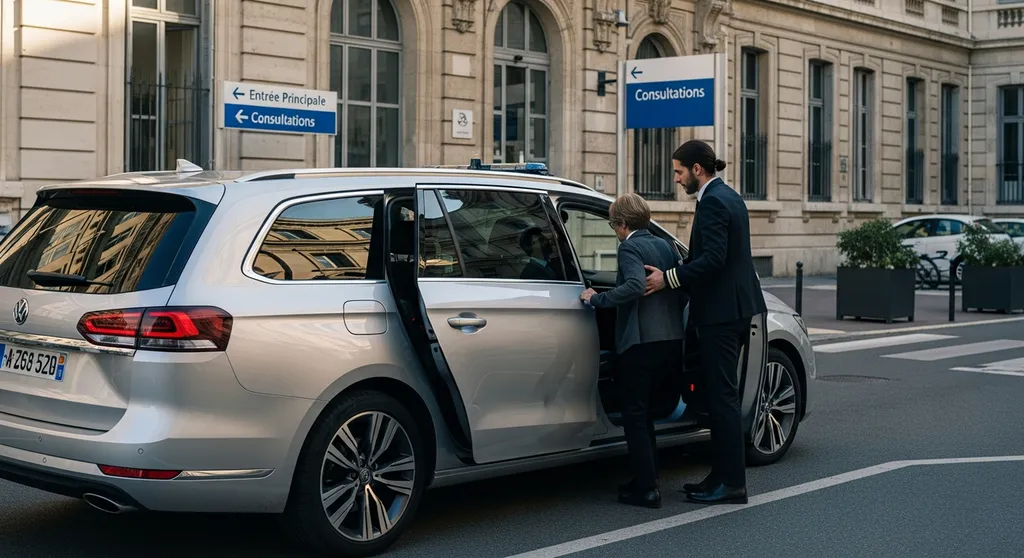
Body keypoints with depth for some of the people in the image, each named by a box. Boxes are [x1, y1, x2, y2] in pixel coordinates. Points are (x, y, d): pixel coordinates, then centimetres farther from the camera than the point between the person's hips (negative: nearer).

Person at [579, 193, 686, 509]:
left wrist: (598, 299, -18)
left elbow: (636, 285, -26)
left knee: (634, 414, 2)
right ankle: (646, 478, 25)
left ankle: (647, 489, 1)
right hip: (671, 340, 8)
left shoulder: (629, 248, -9)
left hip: (640, 341, -8)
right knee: (643, 411, 20)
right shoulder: (664, 246, 13)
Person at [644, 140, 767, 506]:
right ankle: (724, 475, 20)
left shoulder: (712, 202, -15)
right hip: (734, 308, 10)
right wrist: (674, 273, 13)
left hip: (720, 313, -10)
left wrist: (669, 278, -21)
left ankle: (731, 483, -3)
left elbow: (713, 259, -24)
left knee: (722, 396, -6)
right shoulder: (729, 197, 17)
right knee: (722, 395, 14)